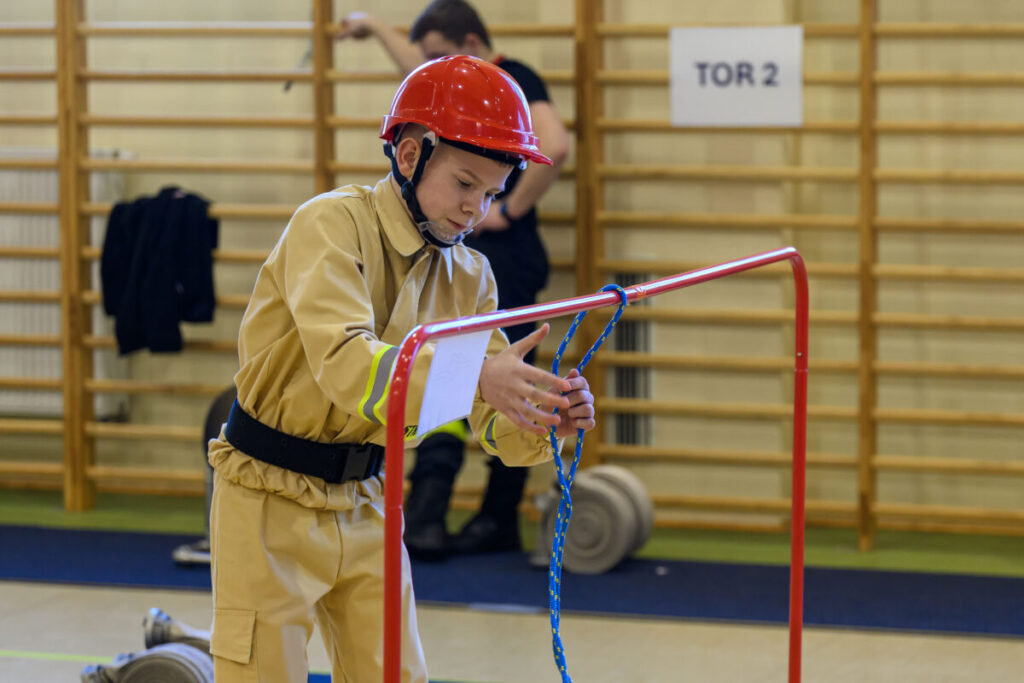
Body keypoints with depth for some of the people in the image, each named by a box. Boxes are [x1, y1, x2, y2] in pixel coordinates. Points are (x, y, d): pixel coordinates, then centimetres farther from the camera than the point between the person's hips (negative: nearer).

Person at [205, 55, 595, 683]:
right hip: (271, 504, -6)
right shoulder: (332, 225, -17)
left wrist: (544, 418, -25)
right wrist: (477, 378, -46)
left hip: (365, 507, 6)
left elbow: (496, 426, -1)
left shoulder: (469, 278, 4)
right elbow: (344, 364, -33)